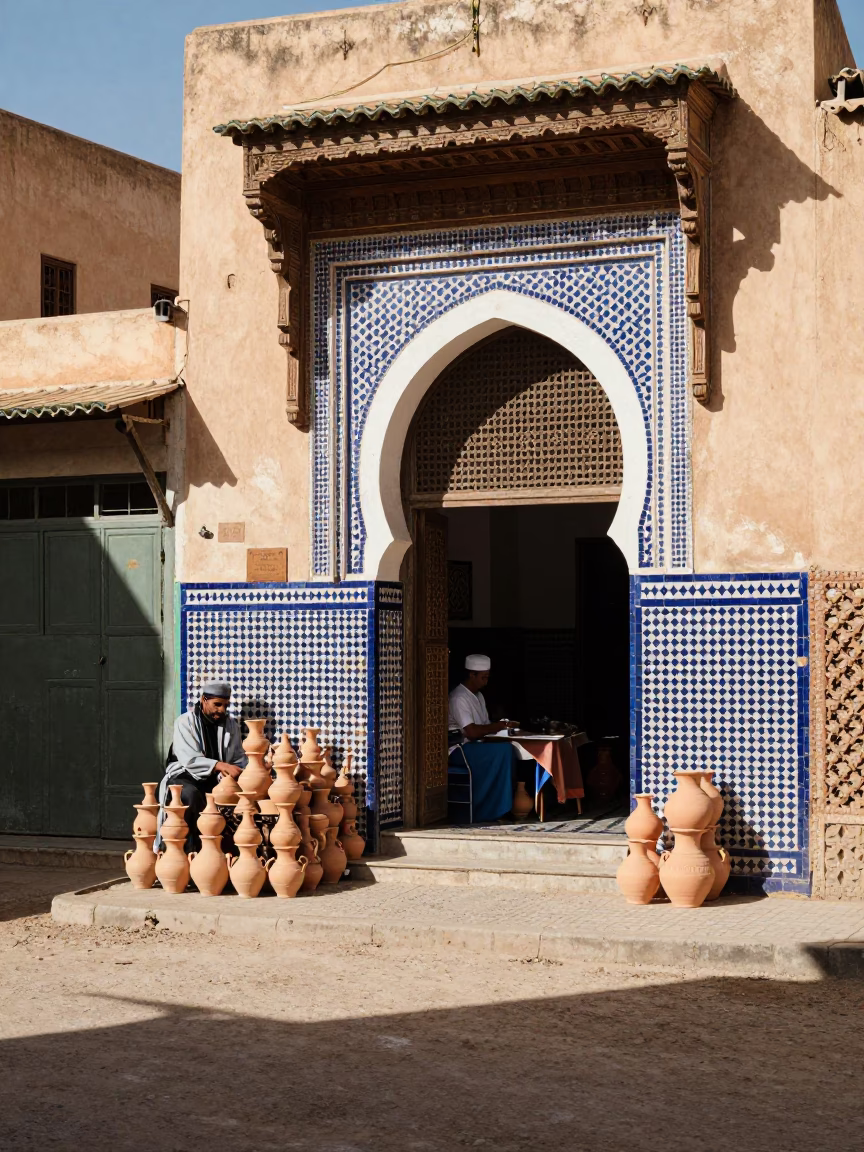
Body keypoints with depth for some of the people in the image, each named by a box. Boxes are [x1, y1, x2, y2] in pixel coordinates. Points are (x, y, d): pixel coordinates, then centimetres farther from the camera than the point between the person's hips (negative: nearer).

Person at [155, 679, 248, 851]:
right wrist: (221, 766, -33)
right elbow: (190, 760, -20)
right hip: (186, 776, -4)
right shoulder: (185, 722, -7)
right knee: (191, 794, -38)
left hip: (217, 779, 4)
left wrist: (229, 772, -23)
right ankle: (192, 851, -30)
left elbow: (240, 759, 2)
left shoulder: (231, 725, 7)